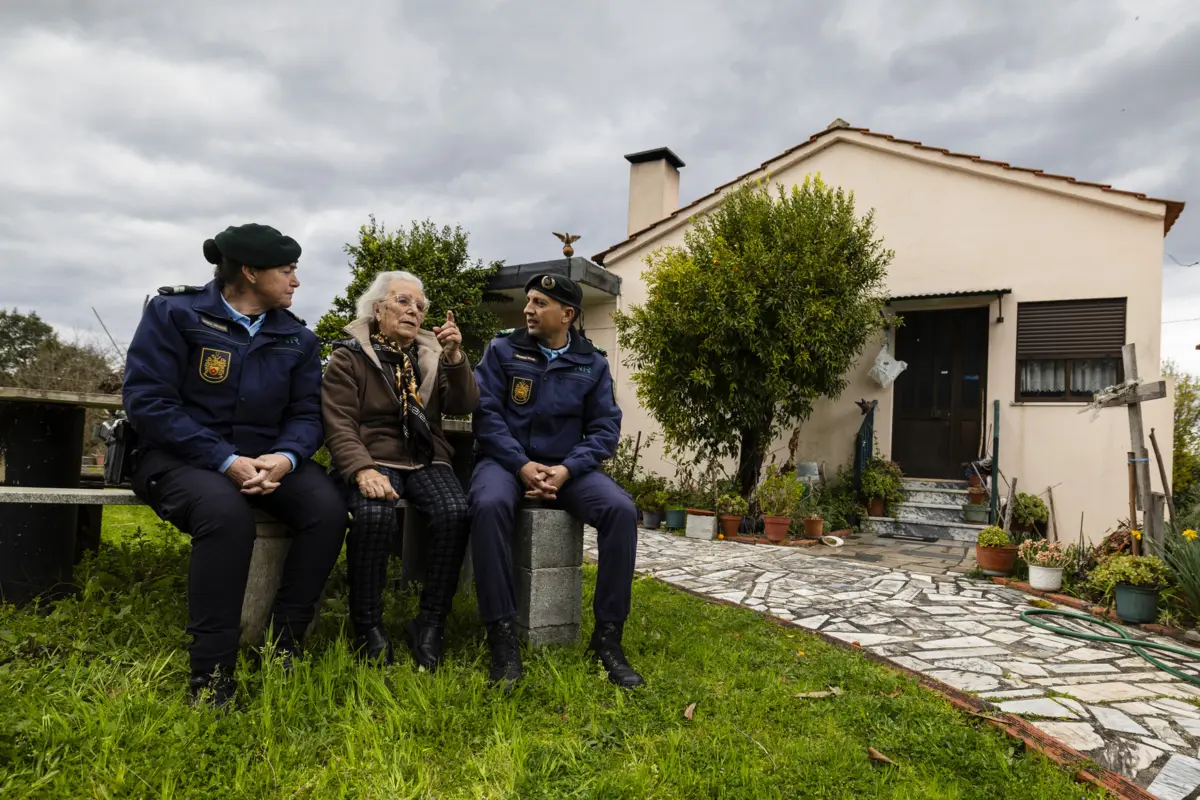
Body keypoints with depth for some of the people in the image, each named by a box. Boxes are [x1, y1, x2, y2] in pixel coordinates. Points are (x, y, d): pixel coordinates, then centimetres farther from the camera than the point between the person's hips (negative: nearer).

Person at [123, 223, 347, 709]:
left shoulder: (296, 337, 7)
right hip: (180, 456, -4)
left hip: (266, 456, 4)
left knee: (328, 508, -24)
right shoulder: (174, 313, -6)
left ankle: (283, 647, -10)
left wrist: (284, 457, -21)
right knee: (226, 512, -37)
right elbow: (147, 401, -14)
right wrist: (227, 461, -24)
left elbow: (305, 414, 3)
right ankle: (211, 674, -25)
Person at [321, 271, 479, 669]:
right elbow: (339, 423, -8)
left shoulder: (432, 355, 14)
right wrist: (362, 469, -26)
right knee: (373, 515, -35)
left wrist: (454, 357, -14)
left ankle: (430, 624, -13)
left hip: (425, 460, 3)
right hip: (373, 459, -3)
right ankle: (368, 626, -14)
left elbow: (464, 405, 3)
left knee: (455, 512, -28)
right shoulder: (349, 356, 3)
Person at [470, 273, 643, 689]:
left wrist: (566, 470, -17)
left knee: (621, 509, -25)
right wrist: (522, 466, -19)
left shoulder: (593, 363, 6)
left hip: (567, 465, 2)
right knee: (489, 505, -37)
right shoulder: (502, 350, 1)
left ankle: (608, 634, -14)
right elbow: (486, 413, -7)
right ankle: (502, 633, -26)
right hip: (506, 460, -2)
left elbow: (605, 428, 0)